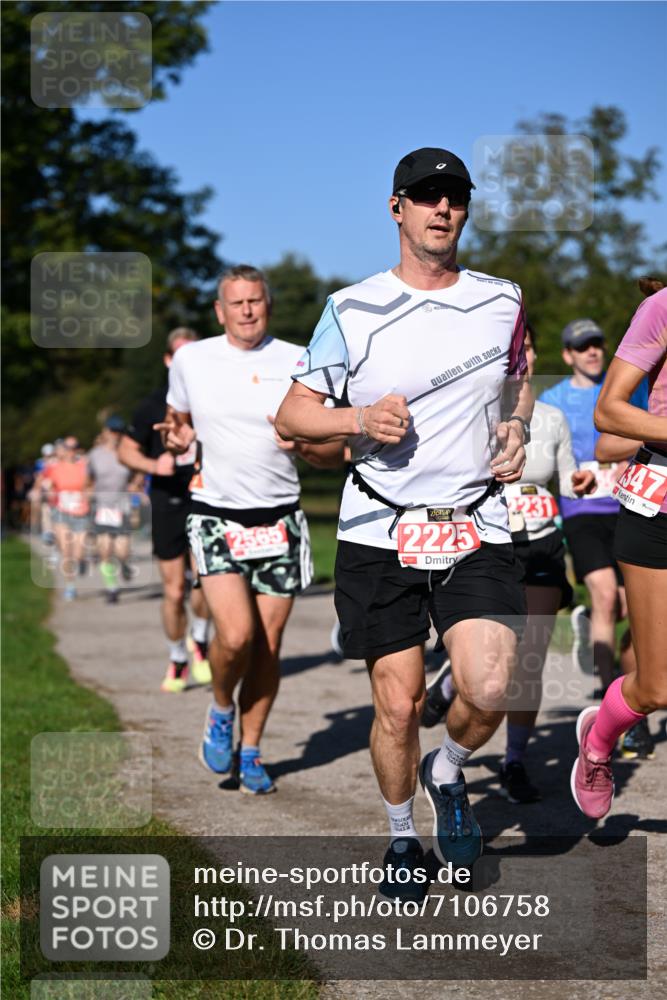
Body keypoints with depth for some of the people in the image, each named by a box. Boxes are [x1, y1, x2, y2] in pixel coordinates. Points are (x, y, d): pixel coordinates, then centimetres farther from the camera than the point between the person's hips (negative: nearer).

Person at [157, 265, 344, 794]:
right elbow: (179, 422, 19)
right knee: (236, 635, -17)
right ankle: (221, 711, 14)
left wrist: (302, 443, -18)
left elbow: (334, 451, 4)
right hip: (216, 515, -1)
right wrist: (175, 438, -4)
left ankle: (250, 751, 22)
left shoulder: (301, 363, 0)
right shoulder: (190, 360, 4)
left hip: (280, 519, 1)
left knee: (268, 645, 3)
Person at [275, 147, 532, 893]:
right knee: (398, 704, 1)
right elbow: (292, 414, 3)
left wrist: (515, 427, 6)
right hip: (379, 533, -1)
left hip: (477, 529, 1)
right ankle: (401, 837, 27)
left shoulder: (502, 301, 9)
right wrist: (361, 419, -15)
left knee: (488, 691, -17)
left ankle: (447, 774, 17)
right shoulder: (352, 310, 1)